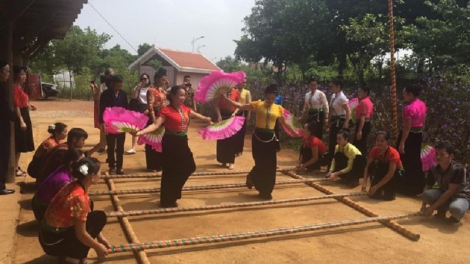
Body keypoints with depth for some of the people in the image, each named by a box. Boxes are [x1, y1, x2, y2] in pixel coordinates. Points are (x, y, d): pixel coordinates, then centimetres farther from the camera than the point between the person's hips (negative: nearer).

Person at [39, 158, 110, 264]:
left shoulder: (75, 186, -1)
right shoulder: (79, 197, -27)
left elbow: (88, 213, 11)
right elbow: (81, 234, -21)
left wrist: (100, 236, 15)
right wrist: (98, 247, -5)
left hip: (50, 232, 8)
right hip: (53, 242, -8)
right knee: (99, 217, -10)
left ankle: (71, 253, 14)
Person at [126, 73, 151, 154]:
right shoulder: (137, 87, 7)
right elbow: (134, 97, -7)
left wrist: (149, 109, -16)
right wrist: (138, 87, -12)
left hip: (147, 109, -2)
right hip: (138, 109, 2)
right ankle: (133, 148, 0)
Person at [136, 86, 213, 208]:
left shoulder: (185, 109, 6)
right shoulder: (166, 110, -16)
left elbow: (196, 115, 26)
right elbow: (155, 125, -26)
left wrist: (206, 119, 42)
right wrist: (141, 132, -42)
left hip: (182, 142, 8)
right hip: (171, 143, -8)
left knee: (188, 167, 18)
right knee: (170, 172, 0)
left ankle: (172, 195, 36)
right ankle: (167, 200, 18)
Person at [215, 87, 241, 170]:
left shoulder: (236, 91, -3)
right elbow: (217, 105, -4)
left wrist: (234, 113, -15)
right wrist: (219, 116, -17)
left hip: (232, 116, 0)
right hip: (222, 116, 1)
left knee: (232, 139, 2)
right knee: (222, 139, 5)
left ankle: (231, 161, 11)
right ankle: (224, 160, 18)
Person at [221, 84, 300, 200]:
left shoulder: (278, 109, 4)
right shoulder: (257, 105, -4)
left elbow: (284, 123, 16)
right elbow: (240, 106, -6)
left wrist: (294, 132, 21)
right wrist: (226, 98, -10)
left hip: (270, 138, 3)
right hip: (258, 136, -3)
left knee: (270, 165, 5)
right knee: (260, 163, -1)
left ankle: (266, 191, 22)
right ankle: (251, 177, 31)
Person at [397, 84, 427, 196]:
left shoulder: (409, 108, -22)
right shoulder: (422, 104, 5)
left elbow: (407, 128, -22)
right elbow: (423, 122, 13)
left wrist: (402, 143, -20)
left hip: (409, 135, -9)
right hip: (418, 135, 9)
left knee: (406, 161, 4)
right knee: (416, 161, 17)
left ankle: (407, 187, 13)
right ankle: (418, 187, 26)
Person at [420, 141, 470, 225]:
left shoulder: (458, 169, -27)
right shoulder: (434, 169, -10)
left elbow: (450, 191, -28)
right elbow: (427, 187, -5)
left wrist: (433, 207, -29)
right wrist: (423, 205, -19)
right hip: (443, 194, 5)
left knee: (456, 208, -40)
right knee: (427, 194, -26)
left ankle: (455, 216, -1)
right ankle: (441, 211, 3)